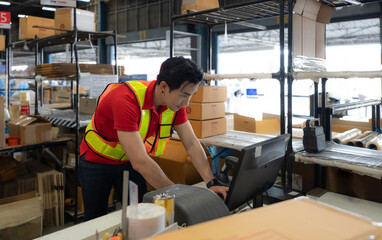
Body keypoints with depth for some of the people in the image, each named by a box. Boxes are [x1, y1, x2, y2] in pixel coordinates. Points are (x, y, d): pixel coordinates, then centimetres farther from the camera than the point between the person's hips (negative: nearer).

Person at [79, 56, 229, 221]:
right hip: (98, 160, -5)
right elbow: (140, 161, -40)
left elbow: (191, 144, -12)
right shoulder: (126, 100, -37)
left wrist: (211, 183, -23)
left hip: (130, 162, 5)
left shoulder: (176, 102, -16)